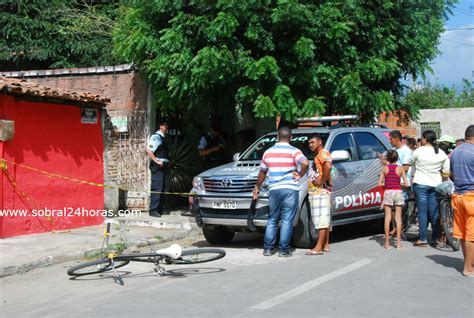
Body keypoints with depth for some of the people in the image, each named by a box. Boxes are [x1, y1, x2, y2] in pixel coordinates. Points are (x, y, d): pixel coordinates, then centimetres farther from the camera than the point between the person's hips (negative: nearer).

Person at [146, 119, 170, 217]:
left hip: (163, 166, 10)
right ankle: (153, 210, -7)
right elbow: (149, 150, -22)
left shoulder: (163, 137, 17)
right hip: (157, 166, -10)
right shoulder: (156, 137, -13)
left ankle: (160, 208, 21)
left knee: (162, 188, 13)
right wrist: (157, 161, -21)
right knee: (157, 188, -10)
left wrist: (167, 161, 19)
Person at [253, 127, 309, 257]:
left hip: (274, 190, 4)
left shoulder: (268, 152, 10)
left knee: (272, 220, 14)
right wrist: (300, 175, -5)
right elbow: (305, 163, -21)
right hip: (290, 189, -3)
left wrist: (257, 188, 28)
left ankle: (267, 248, 12)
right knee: (287, 221, 1)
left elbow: (262, 172, 17)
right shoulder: (294, 151, -3)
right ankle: (283, 250, 1)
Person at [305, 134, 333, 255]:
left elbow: (328, 166, -27)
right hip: (315, 192, 11)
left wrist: (321, 181, -21)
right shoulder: (318, 155, 24)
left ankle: (318, 247, -15)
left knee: (322, 219, -12)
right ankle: (325, 245, 16)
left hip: (321, 191, -11)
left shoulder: (323, 153, -8)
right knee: (324, 219, 12)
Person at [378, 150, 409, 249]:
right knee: (398, 217, 4)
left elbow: (379, 183, -1)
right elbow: (406, 183, -2)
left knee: (387, 217, 4)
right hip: (398, 192, 0)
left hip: (388, 192, 0)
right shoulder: (400, 168, 1)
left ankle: (387, 242, 5)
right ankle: (398, 242, 3)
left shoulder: (384, 168, 2)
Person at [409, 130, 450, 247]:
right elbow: (447, 173, 6)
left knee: (422, 211, -2)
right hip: (435, 185, 4)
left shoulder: (419, 151, -6)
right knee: (434, 212, 8)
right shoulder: (442, 153, 4)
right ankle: (435, 238, 11)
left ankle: (422, 238, -3)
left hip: (420, 184, -4)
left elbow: (410, 163, 9)